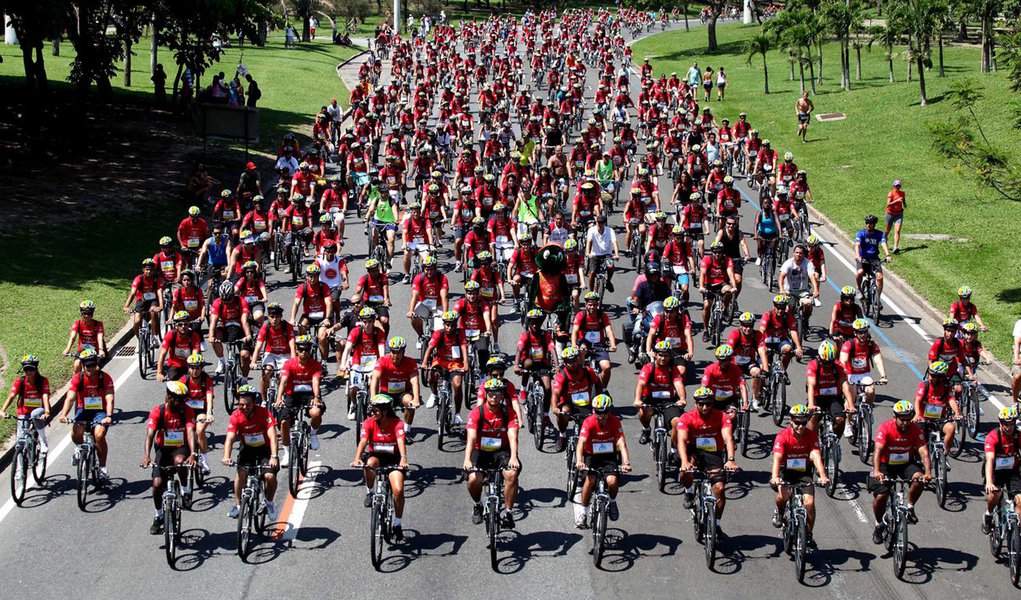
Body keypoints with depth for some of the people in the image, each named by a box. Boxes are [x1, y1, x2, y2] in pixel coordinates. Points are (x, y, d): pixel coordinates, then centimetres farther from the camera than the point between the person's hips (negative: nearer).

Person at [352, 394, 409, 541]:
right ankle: (369, 492, -10)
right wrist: (357, 459, -41)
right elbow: (362, 441, -23)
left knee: (398, 490, -19)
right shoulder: (369, 423, -10)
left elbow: (401, 442, -28)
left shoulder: (397, 424, -13)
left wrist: (403, 459, -47)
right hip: (375, 456, 1)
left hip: (393, 459, -1)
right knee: (370, 463, -37)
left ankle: (398, 524, 0)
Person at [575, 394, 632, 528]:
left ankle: (612, 502, 9)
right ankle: (583, 512, -7)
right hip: (592, 456, 0)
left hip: (609, 456, 1)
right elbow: (581, 443, -29)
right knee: (590, 480, -26)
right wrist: (579, 461, -46)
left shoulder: (614, 421, -14)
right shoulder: (589, 422, -18)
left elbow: (621, 443, -23)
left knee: (612, 481, -25)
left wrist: (626, 463, -39)